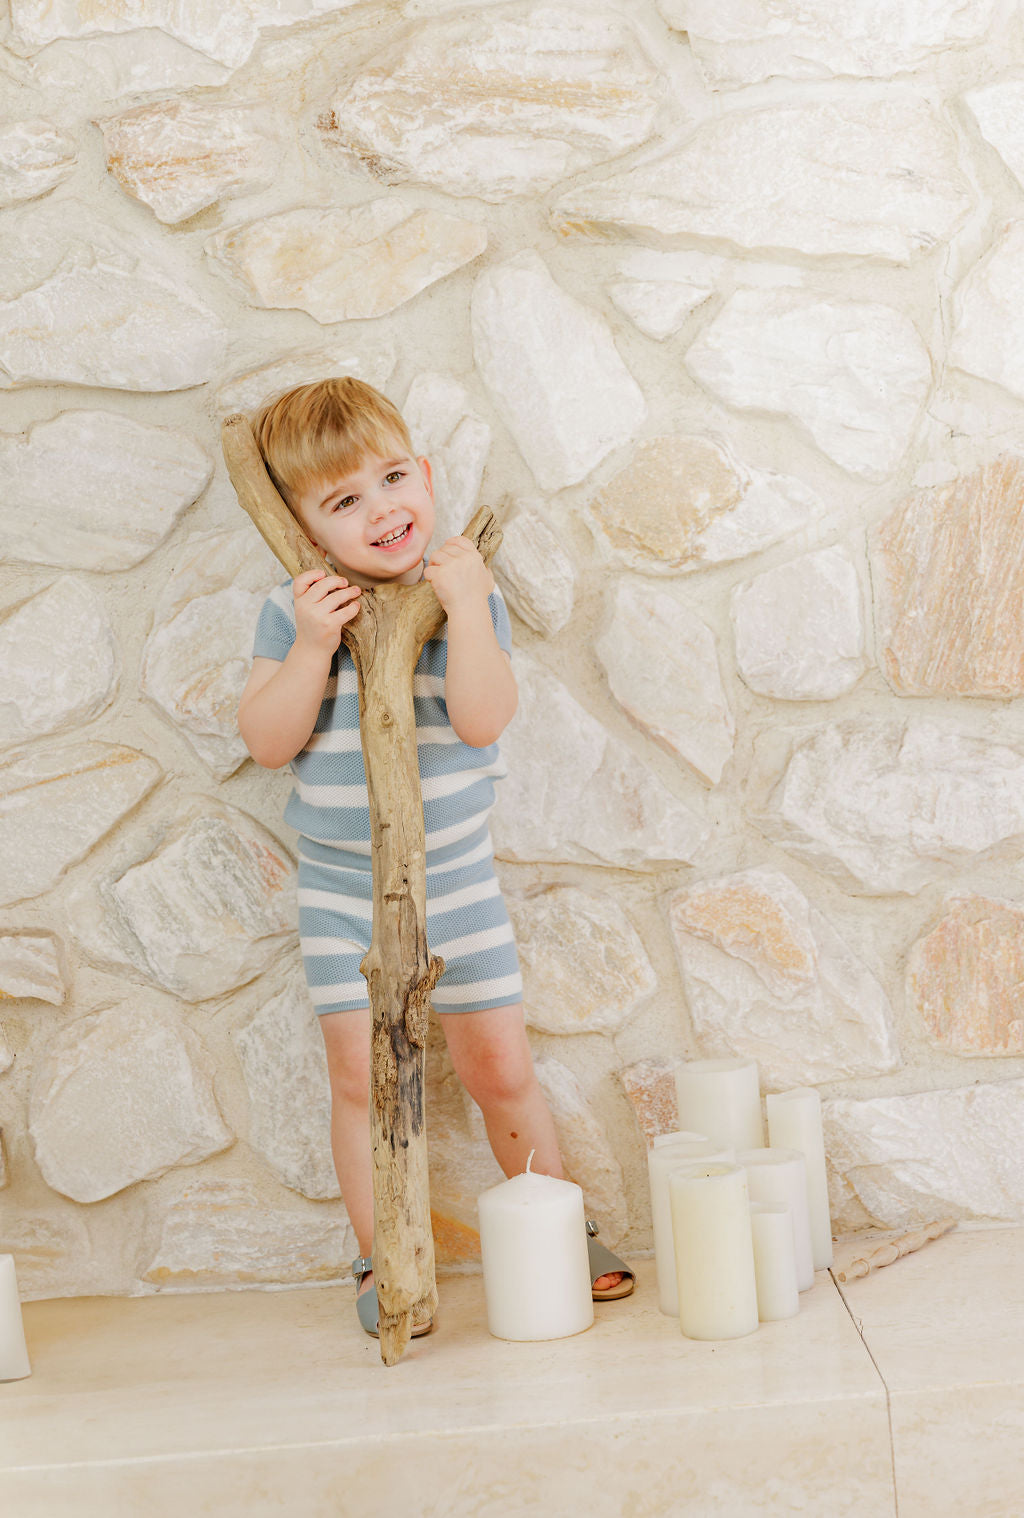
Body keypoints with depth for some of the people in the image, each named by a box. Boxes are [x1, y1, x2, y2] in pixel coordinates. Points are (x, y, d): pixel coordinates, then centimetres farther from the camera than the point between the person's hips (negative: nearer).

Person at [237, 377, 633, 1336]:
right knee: (361, 1079, 1)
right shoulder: (294, 611, -6)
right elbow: (267, 742, -11)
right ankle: (382, 1264, 18)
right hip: (340, 887, 0)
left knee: (500, 1070, 8)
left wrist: (466, 607, -27)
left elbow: (482, 719, -21)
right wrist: (311, 646, -23)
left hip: (456, 879, 0)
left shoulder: (467, 596, -8)